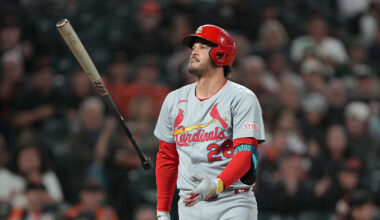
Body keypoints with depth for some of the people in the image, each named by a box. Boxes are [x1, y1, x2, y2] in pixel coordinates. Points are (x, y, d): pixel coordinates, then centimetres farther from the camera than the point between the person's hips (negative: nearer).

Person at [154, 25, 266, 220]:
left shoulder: (242, 99, -3)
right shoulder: (174, 100, 14)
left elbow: (245, 153, -14)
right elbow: (166, 158, 19)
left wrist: (217, 184, -32)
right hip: (189, 204, 5)